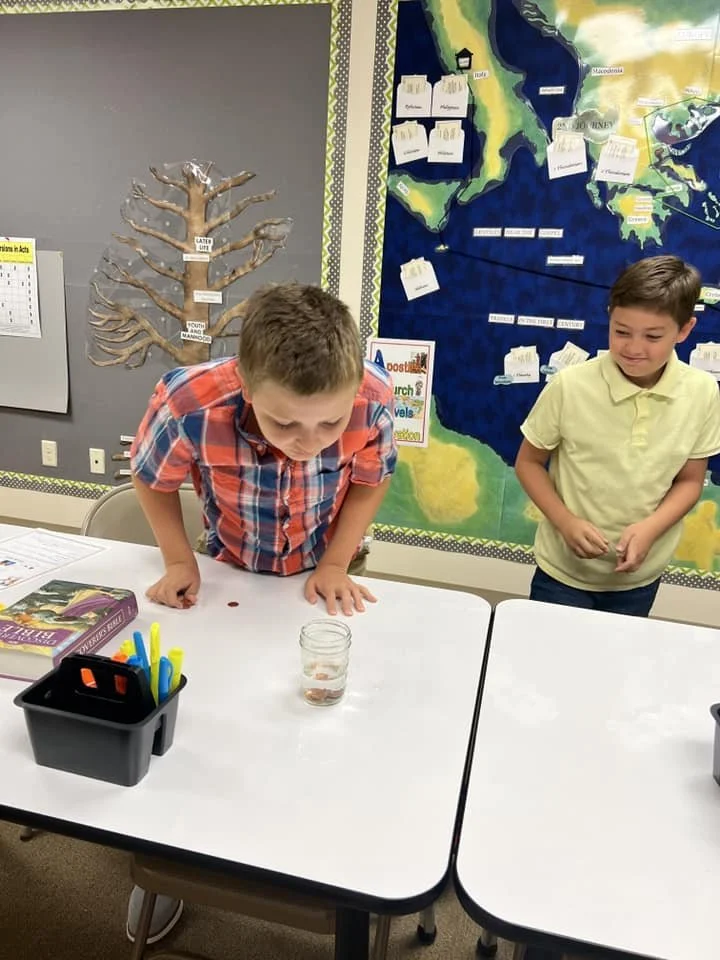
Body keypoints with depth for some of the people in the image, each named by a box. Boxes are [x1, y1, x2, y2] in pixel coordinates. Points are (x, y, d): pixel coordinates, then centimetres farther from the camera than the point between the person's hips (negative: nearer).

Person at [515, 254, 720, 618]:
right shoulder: (569, 385, -19)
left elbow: (690, 480, 0)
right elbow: (528, 462, -6)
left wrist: (650, 528, -17)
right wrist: (565, 521, -20)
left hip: (640, 579, 3)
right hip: (564, 572, -2)